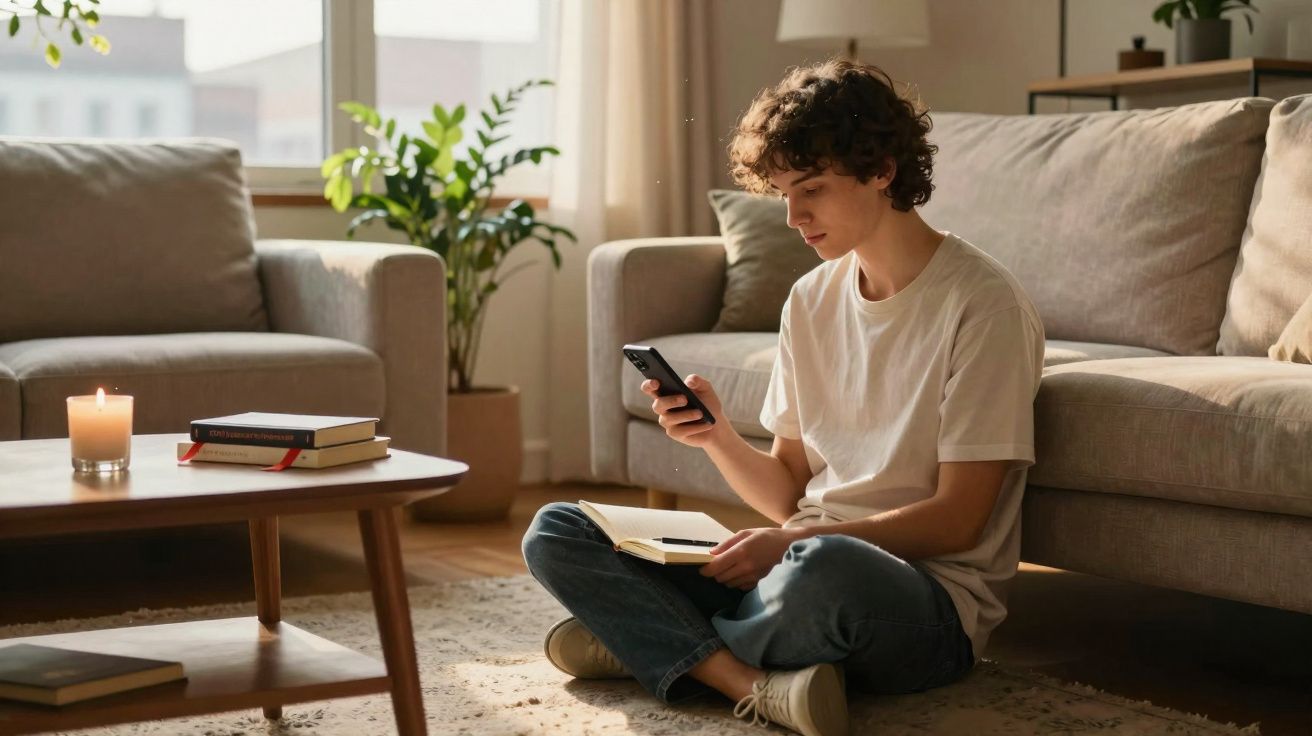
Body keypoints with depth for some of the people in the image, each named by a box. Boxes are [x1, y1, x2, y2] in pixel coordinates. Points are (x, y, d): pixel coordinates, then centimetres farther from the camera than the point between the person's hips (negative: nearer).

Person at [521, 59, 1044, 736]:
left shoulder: (982, 306, -9)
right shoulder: (811, 301, 12)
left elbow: (957, 521, -12)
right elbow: (788, 495, 12)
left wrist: (792, 542, -19)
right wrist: (718, 437, -8)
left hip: (929, 601, -7)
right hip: (800, 561, 7)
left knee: (821, 566, -43)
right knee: (556, 532, -5)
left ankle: (651, 641, -11)